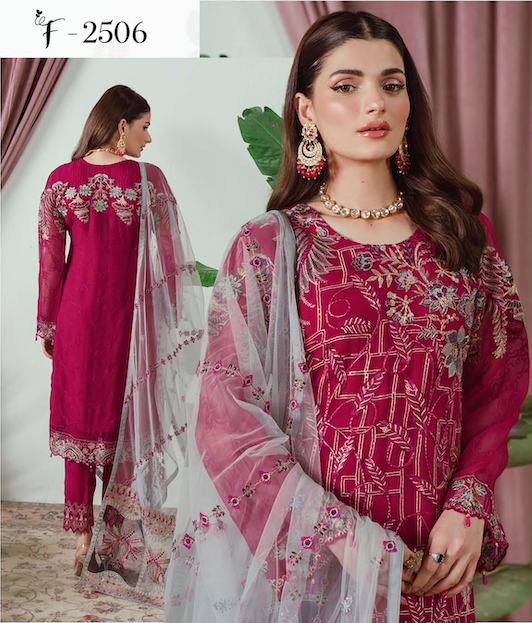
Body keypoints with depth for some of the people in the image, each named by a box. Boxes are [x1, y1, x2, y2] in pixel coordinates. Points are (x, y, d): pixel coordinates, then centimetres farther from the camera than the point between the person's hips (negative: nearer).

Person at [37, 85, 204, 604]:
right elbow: (169, 257, -8)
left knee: (79, 417, 12)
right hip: (128, 315, -1)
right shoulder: (148, 179, -9)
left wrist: (47, 325, 9)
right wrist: (179, 323, 1)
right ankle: (116, 539, 22)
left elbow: (50, 261, 0)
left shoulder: (60, 181, -2)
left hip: (78, 313, 2)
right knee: (124, 419, 11)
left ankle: (82, 540, 19)